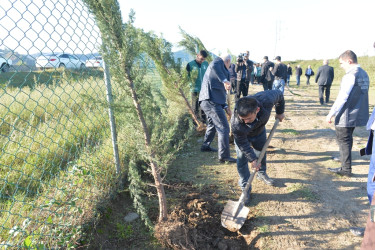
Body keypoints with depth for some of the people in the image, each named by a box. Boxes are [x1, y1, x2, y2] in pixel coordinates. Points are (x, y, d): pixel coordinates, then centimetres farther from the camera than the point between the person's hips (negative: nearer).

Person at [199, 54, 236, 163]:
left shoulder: (221, 70, 29)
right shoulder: (218, 61, 3)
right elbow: (214, 66, -25)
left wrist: (225, 107, 21)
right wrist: (225, 80, -34)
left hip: (208, 102, 11)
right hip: (211, 102, -11)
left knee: (212, 124, 30)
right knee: (223, 128, -8)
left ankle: (205, 146, 45)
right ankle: (224, 156, -4)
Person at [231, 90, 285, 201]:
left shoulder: (266, 100, -43)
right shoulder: (236, 124, -45)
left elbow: (279, 94, -17)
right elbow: (242, 143, -27)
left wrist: (280, 112, -4)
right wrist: (252, 159, -22)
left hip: (259, 130, 4)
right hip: (243, 135, -4)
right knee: (242, 159, -6)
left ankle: (262, 173, 49)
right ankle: (245, 188, 14)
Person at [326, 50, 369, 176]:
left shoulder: (350, 75, -18)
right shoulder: (364, 74, 10)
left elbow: (342, 97, -22)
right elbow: (361, 94, 15)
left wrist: (331, 114, -18)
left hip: (346, 116, -9)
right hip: (358, 114, 9)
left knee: (343, 140, 0)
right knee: (348, 138, 23)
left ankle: (346, 169, 5)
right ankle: (344, 158, 40)